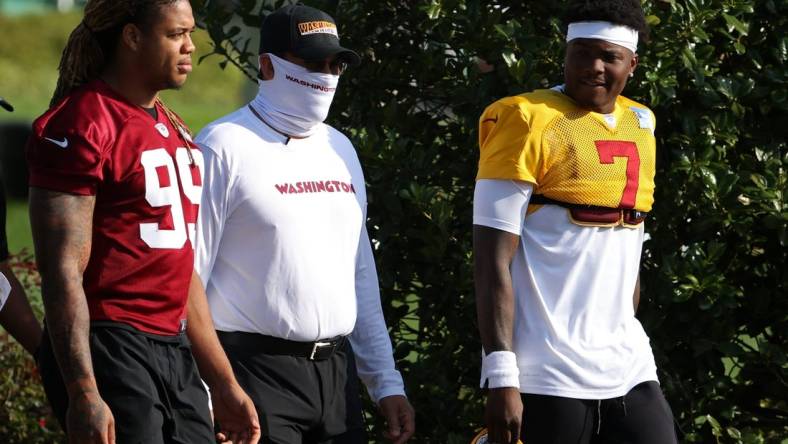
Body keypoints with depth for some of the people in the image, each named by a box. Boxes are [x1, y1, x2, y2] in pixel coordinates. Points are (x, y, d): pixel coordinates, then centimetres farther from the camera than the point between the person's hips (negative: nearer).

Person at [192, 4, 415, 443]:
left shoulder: (339, 150, 17)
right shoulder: (224, 148, -5)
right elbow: (186, 276, -8)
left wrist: (386, 380, 17)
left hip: (336, 372, 7)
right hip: (256, 372, -7)